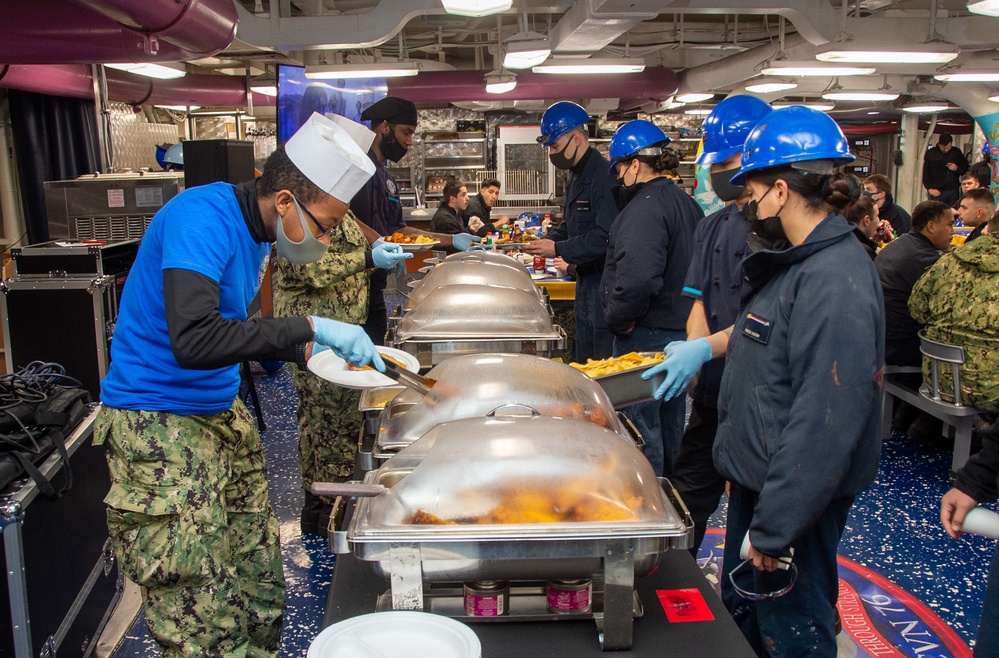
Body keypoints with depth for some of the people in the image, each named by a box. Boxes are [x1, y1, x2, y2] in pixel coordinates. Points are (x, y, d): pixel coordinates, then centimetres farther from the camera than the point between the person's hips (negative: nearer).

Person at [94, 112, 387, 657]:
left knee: (260, 594, 14)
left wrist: (309, 349, 7)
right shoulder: (203, 218, -20)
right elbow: (193, 339, -34)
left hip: (223, 415, 9)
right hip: (159, 427, -9)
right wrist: (309, 328, -30)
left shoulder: (256, 228, 8)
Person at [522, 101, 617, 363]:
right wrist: (547, 241, 3)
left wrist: (558, 249, -21)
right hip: (586, 282, 10)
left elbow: (606, 236, -26)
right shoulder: (577, 176, 14)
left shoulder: (604, 176, -19)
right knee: (584, 363, 18)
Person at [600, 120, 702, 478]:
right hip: (680, 328, 10)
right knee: (670, 422, 20)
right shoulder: (687, 203, 10)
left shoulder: (645, 208, -20)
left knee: (642, 425, 2)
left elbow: (636, 279, -33)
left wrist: (617, 320, -19)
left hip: (647, 336, -10)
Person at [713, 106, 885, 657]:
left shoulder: (837, 281, -26)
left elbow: (825, 423, -29)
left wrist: (775, 527, -26)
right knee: (739, 612, 24)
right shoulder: (796, 263, 7)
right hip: (756, 480, 10)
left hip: (798, 498, -10)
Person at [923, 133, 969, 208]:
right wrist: (930, 189, -8)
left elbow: (966, 169, 16)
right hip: (937, 192, -3)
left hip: (953, 191, 3)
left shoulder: (957, 152, 9)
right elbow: (926, 173, 1)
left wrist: (957, 169, -6)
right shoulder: (930, 153, 2)